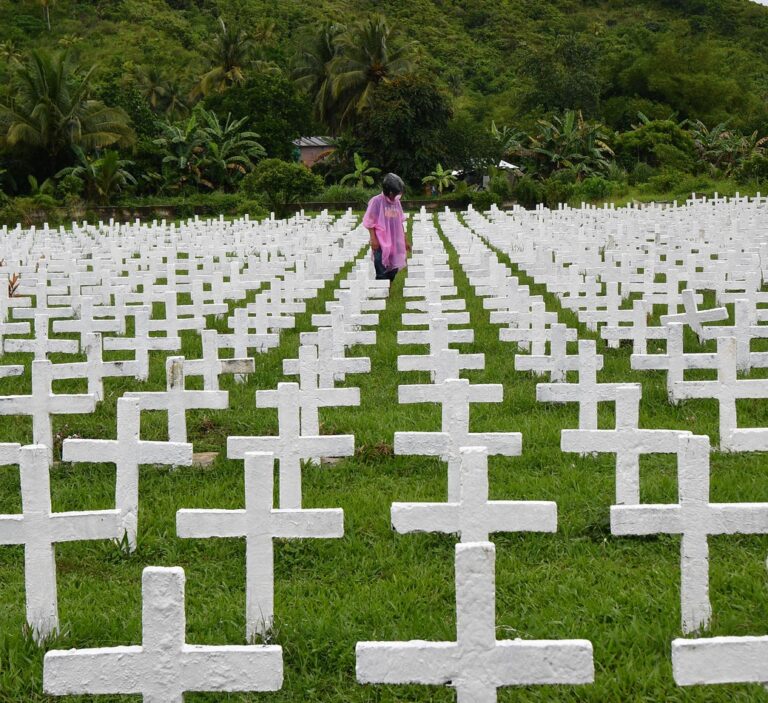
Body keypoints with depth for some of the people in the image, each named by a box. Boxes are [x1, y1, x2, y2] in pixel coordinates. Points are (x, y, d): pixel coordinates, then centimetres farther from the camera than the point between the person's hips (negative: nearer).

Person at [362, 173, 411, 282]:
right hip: (381, 244, -6)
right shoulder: (376, 201, -9)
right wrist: (373, 239, -14)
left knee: (393, 271, 7)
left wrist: (405, 240, 17)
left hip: (395, 244, 6)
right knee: (382, 274, -9)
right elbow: (369, 222, -7)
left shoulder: (396, 202, 9)